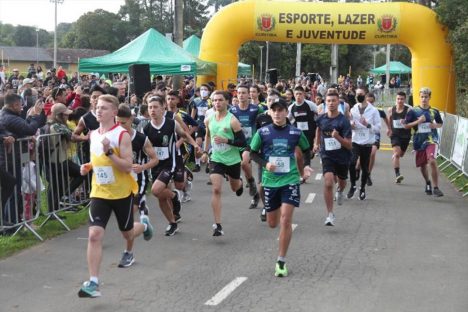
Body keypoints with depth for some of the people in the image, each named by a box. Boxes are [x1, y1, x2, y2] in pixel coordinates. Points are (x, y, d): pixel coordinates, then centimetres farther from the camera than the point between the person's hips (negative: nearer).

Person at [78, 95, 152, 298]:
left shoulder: (122, 135, -15)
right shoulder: (93, 135, 5)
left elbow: (128, 166, -21)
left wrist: (109, 152, -31)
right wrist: (88, 167, 1)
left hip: (122, 192, -4)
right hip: (99, 193, 4)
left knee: (127, 232, 17)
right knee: (94, 235, -13)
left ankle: (144, 226, 55)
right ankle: (93, 282, -12)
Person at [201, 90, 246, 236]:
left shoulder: (232, 121, -16)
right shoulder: (209, 120, -1)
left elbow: (243, 142, -17)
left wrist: (226, 140, -29)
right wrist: (205, 151, 17)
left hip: (232, 160, -1)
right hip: (216, 159, 2)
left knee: (235, 187, 21)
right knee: (216, 189, -16)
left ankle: (240, 183, 62)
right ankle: (217, 225, -15)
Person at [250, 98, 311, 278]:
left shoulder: (295, 132, -1)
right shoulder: (263, 132, -3)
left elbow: (306, 150, 15)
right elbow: (253, 153, 4)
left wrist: (306, 165, 1)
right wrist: (265, 164, -13)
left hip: (290, 180, -1)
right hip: (270, 181, 1)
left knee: (285, 220, -13)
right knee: (272, 223, 12)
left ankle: (281, 261, -3)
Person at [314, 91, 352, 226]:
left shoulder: (343, 121, -18)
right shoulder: (321, 119, -7)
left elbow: (349, 146, -20)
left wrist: (338, 137, -35)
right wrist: (317, 143, 21)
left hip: (342, 156, 0)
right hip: (327, 155, 0)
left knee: (342, 182, 21)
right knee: (328, 183, -19)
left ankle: (340, 192, 60)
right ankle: (330, 215, -11)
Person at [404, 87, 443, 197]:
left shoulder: (434, 111, 4)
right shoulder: (413, 111, 0)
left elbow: (440, 123, 19)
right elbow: (406, 126, -1)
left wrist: (436, 125, -4)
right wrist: (418, 121, -14)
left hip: (431, 139, -1)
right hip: (419, 141, 2)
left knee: (432, 161, -22)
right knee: (422, 165, 13)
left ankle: (436, 188, -15)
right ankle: (428, 183, 41)